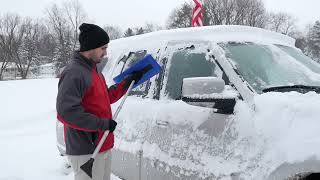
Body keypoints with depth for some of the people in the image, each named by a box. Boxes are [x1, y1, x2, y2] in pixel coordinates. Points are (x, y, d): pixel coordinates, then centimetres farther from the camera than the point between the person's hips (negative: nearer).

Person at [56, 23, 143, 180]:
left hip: (103, 146, 10)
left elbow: (106, 98, 19)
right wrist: (102, 124, -23)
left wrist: (128, 81, 13)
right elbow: (66, 112, -26)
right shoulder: (73, 73, -19)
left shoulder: (93, 70, 13)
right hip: (86, 151, -10)